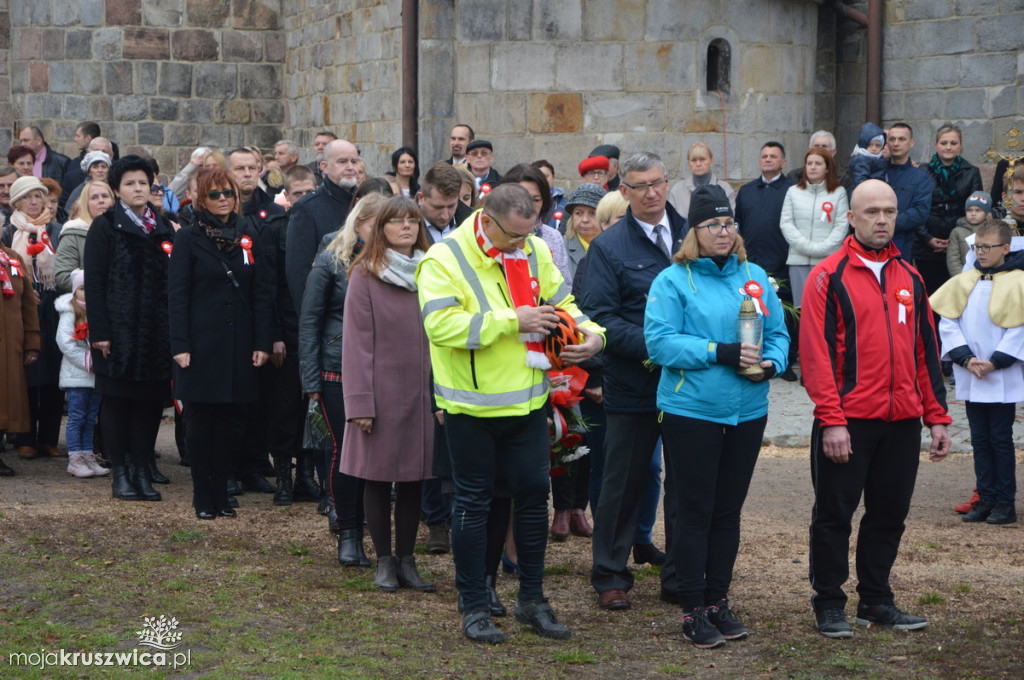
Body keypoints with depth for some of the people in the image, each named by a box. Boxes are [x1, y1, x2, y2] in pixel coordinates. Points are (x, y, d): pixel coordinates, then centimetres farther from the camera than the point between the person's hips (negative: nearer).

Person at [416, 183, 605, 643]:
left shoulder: (533, 252, 5)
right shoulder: (444, 259, -14)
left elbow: (561, 303, 16)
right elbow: (442, 325, -27)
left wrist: (591, 332, -5)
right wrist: (512, 320, -26)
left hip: (526, 401, 5)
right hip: (471, 406, -5)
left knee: (533, 494, 10)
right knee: (473, 502, 5)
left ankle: (531, 598, 24)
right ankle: (474, 607, 16)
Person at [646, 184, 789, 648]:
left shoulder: (754, 277, 10)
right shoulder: (673, 280, -5)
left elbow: (778, 332, 12)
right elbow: (660, 341, -14)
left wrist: (771, 361, -11)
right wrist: (721, 353, -21)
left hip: (747, 413, 5)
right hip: (691, 413, -5)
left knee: (728, 511, 11)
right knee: (694, 513, 0)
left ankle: (718, 601, 22)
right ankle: (693, 610, 7)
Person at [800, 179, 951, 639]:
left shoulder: (909, 278, 13)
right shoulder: (830, 276, -5)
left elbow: (926, 351, 16)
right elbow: (817, 353, -10)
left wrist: (936, 417, 11)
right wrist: (831, 420, -16)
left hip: (903, 422, 5)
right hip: (848, 421, -5)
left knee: (889, 515, 11)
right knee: (834, 514, 2)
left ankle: (876, 600, 22)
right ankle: (829, 605, 13)